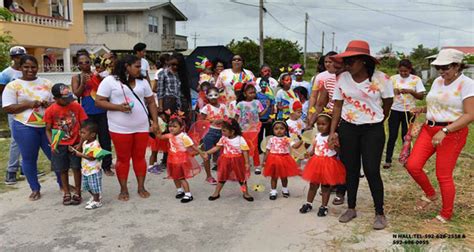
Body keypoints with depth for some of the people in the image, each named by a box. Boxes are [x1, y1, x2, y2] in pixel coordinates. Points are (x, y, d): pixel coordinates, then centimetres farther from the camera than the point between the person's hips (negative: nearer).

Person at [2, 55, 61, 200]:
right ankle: (35, 189, 23)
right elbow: (8, 108, -7)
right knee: (29, 159, 8)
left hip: (48, 126, 2)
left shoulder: (46, 83, 7)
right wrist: (29, 104, -18)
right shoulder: (13, 86, -3)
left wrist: (50, 104, -11)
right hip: (25, 128, -2)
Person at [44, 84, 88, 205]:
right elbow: (48, 130, 2)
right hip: (59, 146, 1)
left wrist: (81, 143, -11)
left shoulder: (77, 106, -7)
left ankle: (77, 193, 17)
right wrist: (52, 144, -12)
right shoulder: (50, 111, -7)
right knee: (63, 170, 10)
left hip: (75, 144, -1)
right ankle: (66, 193, 25)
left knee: (76, 168, 3)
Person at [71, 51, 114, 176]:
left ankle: (107, 166, 14)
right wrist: (83, 83, -18)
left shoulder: (98, 75, 5)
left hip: (102, 111, 1)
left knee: (105, 138, 5)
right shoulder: (76, 77, 4)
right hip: (88, 113, -1)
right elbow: (76, 94, -3)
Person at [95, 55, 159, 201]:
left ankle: (141, 187, 21)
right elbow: (99, 102, -6)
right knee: (123, 158, 6)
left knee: (140, 157, 9)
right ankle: (123, 190, 18)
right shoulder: (110, 81, -5)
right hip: (120, 128, -3)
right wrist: (118, 107, -19)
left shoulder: (142, 82, 9)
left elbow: (151, 102, 12)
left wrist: (155, 122, 4)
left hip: (142, 127, 4)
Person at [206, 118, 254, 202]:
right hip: (226, 161, 3)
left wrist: (247, 163, -16)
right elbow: (216, 147, 1)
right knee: (222, 177, 12)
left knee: (241, 177, 10)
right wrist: (206, 153, -7)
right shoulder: (223, 138, -3)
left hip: (237, 161, -3)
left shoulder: (240, 139, -16)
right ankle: (216, 193, 25)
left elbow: (245, 151, -14)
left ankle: (245, 193, 25)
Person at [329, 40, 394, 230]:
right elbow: (337, 106, 1)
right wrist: (332, 132, -4)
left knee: (372, 171, -3)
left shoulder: (381, 79, -11)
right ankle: (351, 208, 27)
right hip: (347, 129, 3)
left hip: (373, 130, -3)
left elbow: (388, 104, 5)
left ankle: (380, 213, 15)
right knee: (351, 170, 11)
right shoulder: (342, 79, -3)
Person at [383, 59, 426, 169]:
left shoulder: (416, 79, -1)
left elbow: (421, 96, -4)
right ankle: (388, 160, 8)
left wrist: (410, 91, -20)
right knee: (392, 136, 2)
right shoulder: (393, 78, 2)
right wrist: (392, 91, -17)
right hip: (395, 110, 1)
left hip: (409, 111, 0)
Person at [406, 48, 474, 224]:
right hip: (429, 129, 6)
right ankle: (430, 195, 23)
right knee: (412, 165, -4)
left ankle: (446, 214, 22)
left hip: (452, 133, -6)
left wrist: (444, 131, -27)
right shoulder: (437, 81, 10)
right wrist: (422, 109, 2)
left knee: (443, 175, 1)